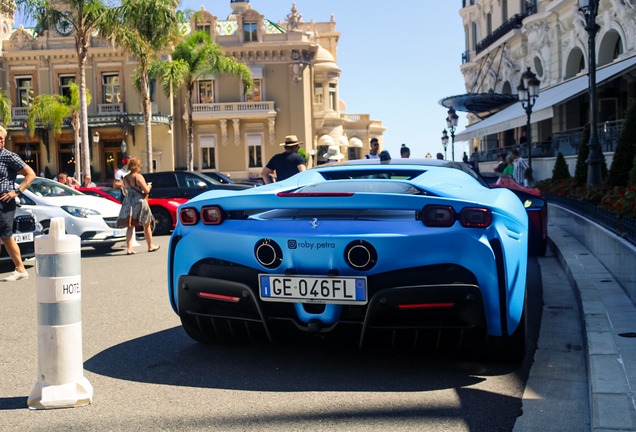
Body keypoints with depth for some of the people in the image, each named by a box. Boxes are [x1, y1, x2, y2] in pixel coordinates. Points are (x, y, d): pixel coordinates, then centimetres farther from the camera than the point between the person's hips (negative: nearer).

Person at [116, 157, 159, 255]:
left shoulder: (125, 178, 5)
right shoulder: (138, 177, -13)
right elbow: (146, 190, -15)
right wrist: (148, 187, 6)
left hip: (128, 203, 5)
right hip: (139, 202, -5)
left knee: (130, 227, 6)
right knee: (146, 226, 11)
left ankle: (129, 248, -5)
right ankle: (150, 246, 23)